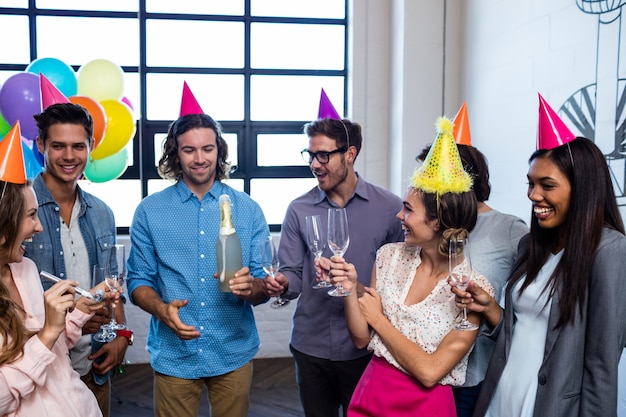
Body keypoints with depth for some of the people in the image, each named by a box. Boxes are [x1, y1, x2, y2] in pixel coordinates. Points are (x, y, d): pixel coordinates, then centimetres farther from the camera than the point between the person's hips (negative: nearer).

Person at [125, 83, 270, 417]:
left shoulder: (247, 210, -2)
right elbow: (138, 280, 0)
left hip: (234, 353, 1)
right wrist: (162, 309, -20)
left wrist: (250, 286, -24)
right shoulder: (150, 211, -1)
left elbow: (265, 286, -1)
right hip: (173, 354, 0)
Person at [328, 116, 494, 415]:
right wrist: (350, 290, -20)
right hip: (371, 393, 5)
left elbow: (430, 371, -21)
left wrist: (378, 318, -14)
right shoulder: (390, 256, -6)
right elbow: (361, 338, -3)